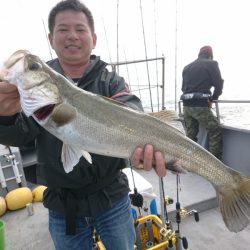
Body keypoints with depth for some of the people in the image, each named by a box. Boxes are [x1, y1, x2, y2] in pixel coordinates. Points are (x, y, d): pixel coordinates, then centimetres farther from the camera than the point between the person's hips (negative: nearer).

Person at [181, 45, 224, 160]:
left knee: (190, 134, 14)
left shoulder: (187, 67, 19)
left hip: (187, 105, 7)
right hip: (201, 106, -6)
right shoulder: (211, 64, 2)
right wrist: (212, 99, 13)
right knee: (215, 132, 4)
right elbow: (219, 84, 0)